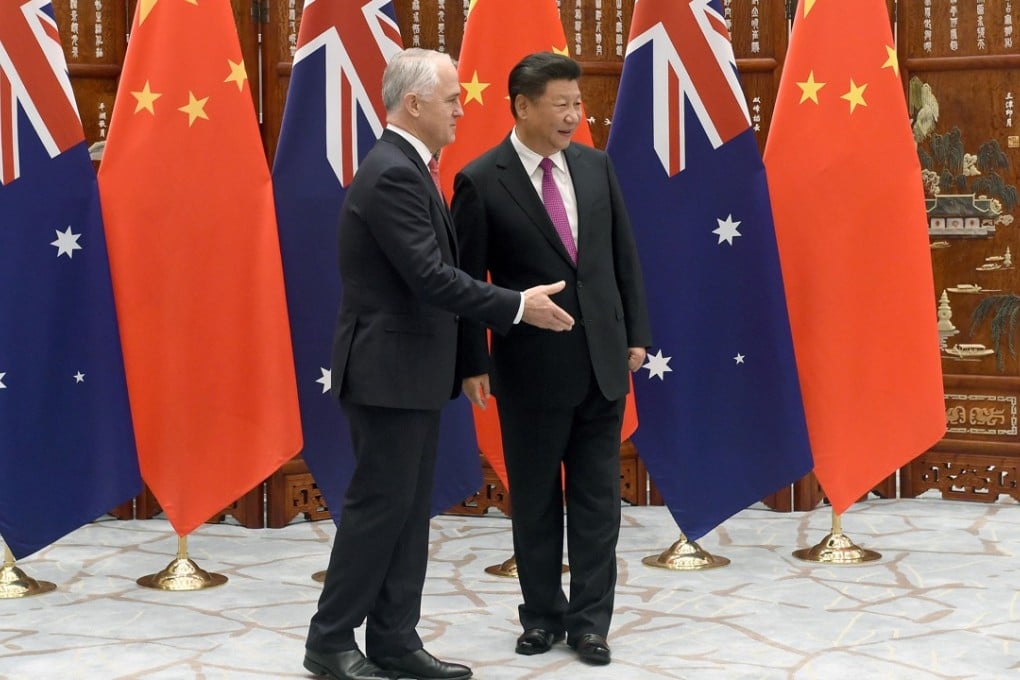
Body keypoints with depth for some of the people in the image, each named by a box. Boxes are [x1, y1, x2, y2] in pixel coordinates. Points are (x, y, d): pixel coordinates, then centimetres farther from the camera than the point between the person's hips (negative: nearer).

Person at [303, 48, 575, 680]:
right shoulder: (392, 174, -19)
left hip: (413, 370, 10)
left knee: (409, 511, 11)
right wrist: (518, 306, -16)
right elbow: (431, 278, -24)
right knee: (378, 508, -2)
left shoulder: (405, 167, 13)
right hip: (390, 370, -10)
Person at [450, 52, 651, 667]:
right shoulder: (481, 181, -9)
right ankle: (544, 615, 24)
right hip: (531, 367, -3)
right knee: (536, 501, 9)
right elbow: (466, 281, -6)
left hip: (602, 361, 3)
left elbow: (624, 254, 10)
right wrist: (473, 364, -7)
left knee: (597, 498, 6)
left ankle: (590, 620, 15)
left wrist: (636, 334, 7)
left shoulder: (596, 165, 4)